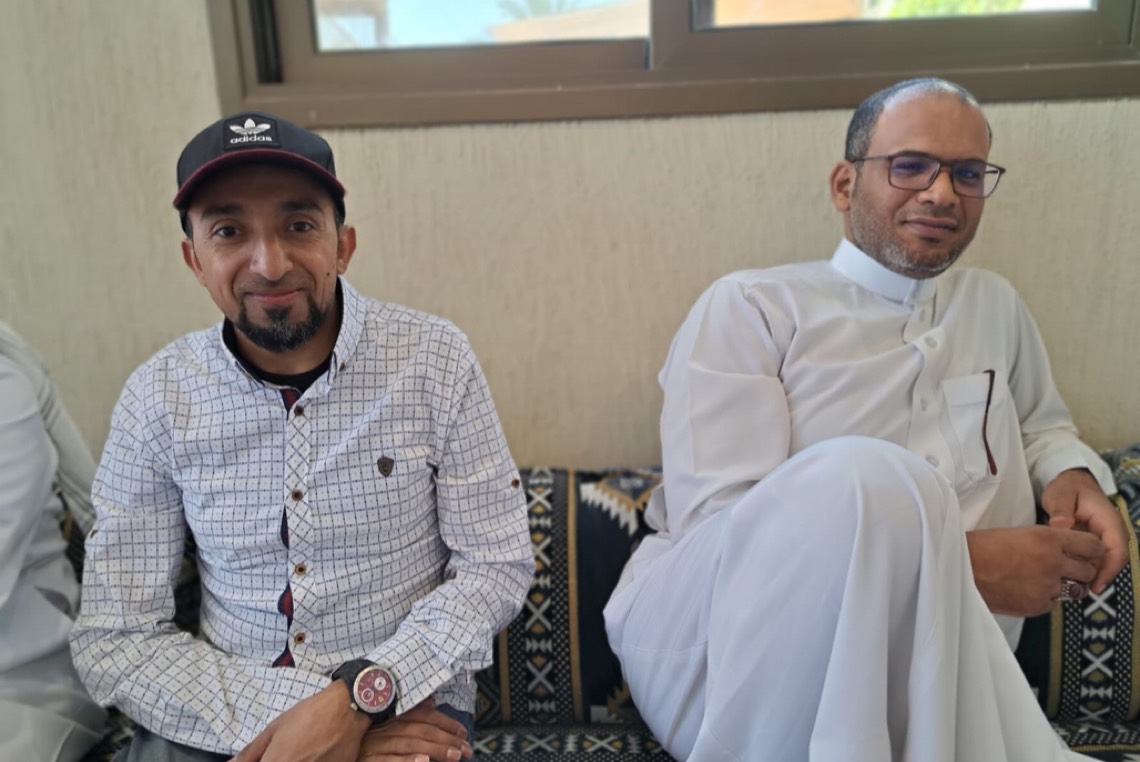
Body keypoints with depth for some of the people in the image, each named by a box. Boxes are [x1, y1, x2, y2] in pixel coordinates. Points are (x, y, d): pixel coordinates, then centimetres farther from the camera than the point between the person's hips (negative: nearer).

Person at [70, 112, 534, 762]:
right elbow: (115, 641, -4)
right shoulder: (158, 397, -5)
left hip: (407, 704, -1)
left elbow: (498, 567, -7)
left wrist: (359, 699, -18)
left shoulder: (436, 360, -10)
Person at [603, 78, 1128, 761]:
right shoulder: (749, 309, -1)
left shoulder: (998, 309, 20)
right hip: (717, 648, -1)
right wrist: (958, 560, -18)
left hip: (912, 679, 2)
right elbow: (715, 522, -12)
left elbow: (1042, 425, 38)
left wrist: (1073, 475, 12)